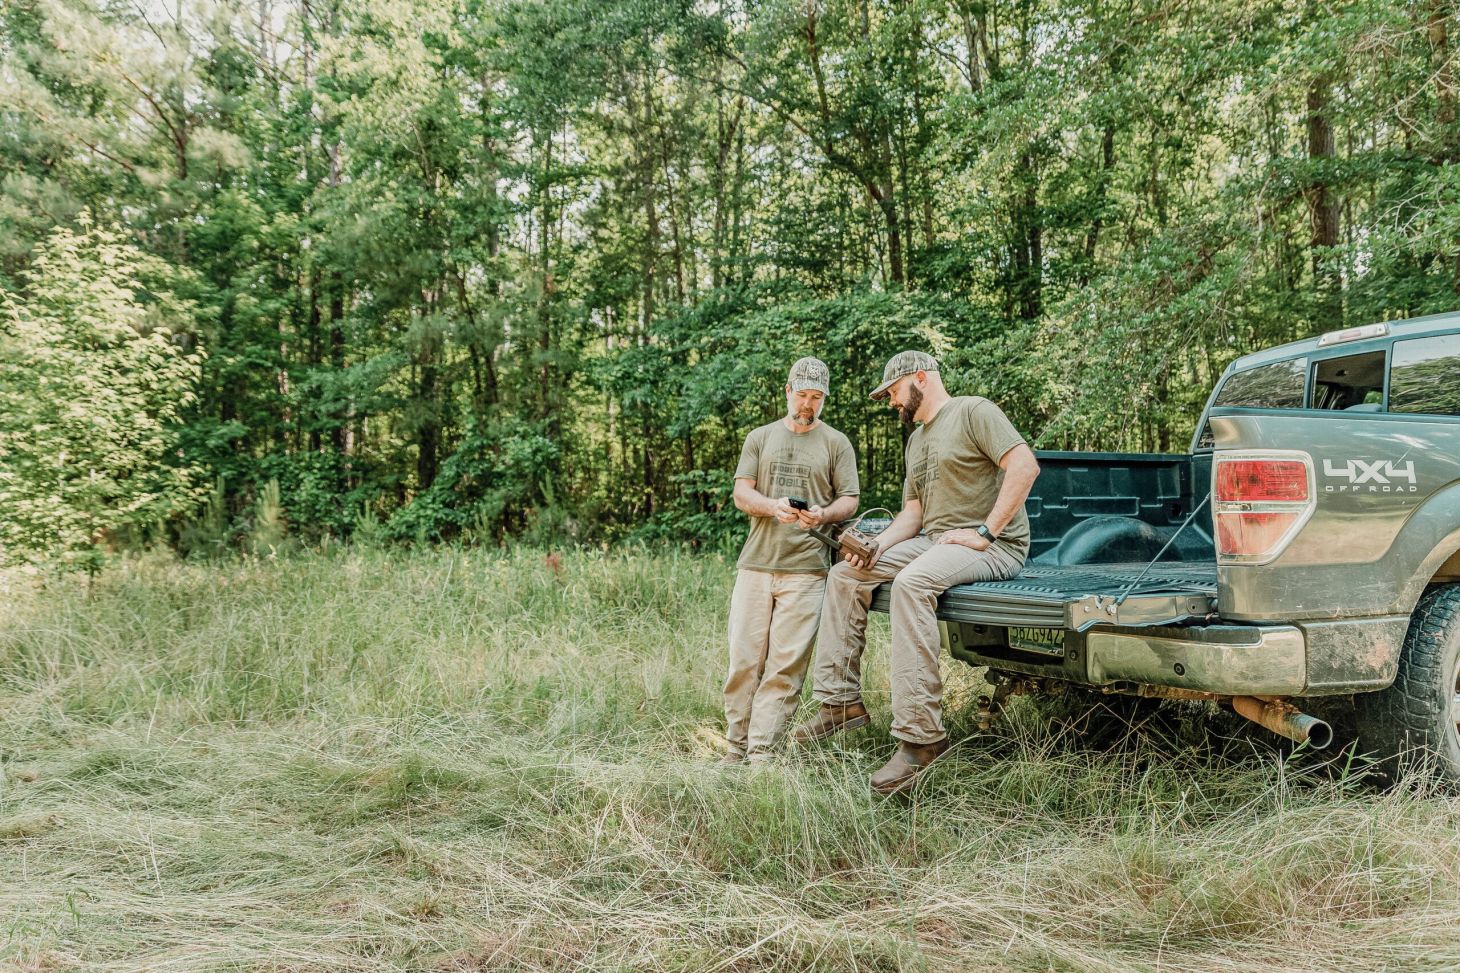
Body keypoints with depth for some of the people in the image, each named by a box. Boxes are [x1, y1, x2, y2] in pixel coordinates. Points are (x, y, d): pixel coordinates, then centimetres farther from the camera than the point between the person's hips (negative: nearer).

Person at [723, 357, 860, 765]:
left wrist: (823, 514, -16)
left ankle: (761, 752, -1)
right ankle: (736, 745, 11)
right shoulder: (760, 438, 15)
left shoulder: (836, 443, 11)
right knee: (744, 659, 1)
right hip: (755, 563, 2)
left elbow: (849, 500, 7)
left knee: (786, 665, -5)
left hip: (806, 567, -2)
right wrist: (773, 507, -15)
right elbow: (741, 493, 7)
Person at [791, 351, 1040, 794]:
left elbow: (1025, 465, -18)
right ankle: (841, 702, -1)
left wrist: (985, 532, -21)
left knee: (911, 581, -36)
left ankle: (920, 735, -36)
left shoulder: (973, 411, -5)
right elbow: (913, 513, 20)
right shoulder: (917, 440, 22)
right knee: (845, 575, -1)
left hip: (993, 546, -9)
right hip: (934, 541, 9)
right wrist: (877, 546, 0)